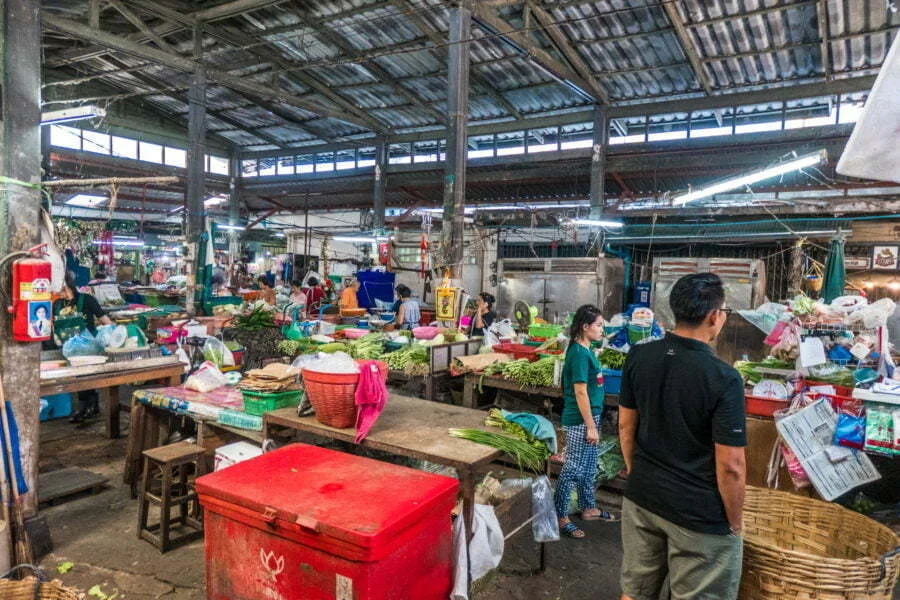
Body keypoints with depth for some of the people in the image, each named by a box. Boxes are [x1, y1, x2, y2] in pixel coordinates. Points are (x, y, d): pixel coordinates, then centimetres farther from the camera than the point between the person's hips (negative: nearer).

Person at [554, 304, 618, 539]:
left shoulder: (585, 351, 9)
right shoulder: (579, 354, -21)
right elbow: (580, 392, -22)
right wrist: (591, 426, -19)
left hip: (589, 417, 10)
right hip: (580, 421, -10)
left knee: (588, 467, 21)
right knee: (573, 469, 0)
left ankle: (589, 508, 36)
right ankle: (560, 517, 12)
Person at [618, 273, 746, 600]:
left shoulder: (638, 357, -6)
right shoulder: (723, 378, -21)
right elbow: (730, 466, -17)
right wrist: (734, 523, -2)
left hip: (641, 497, 5)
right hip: (699, 514, -5)